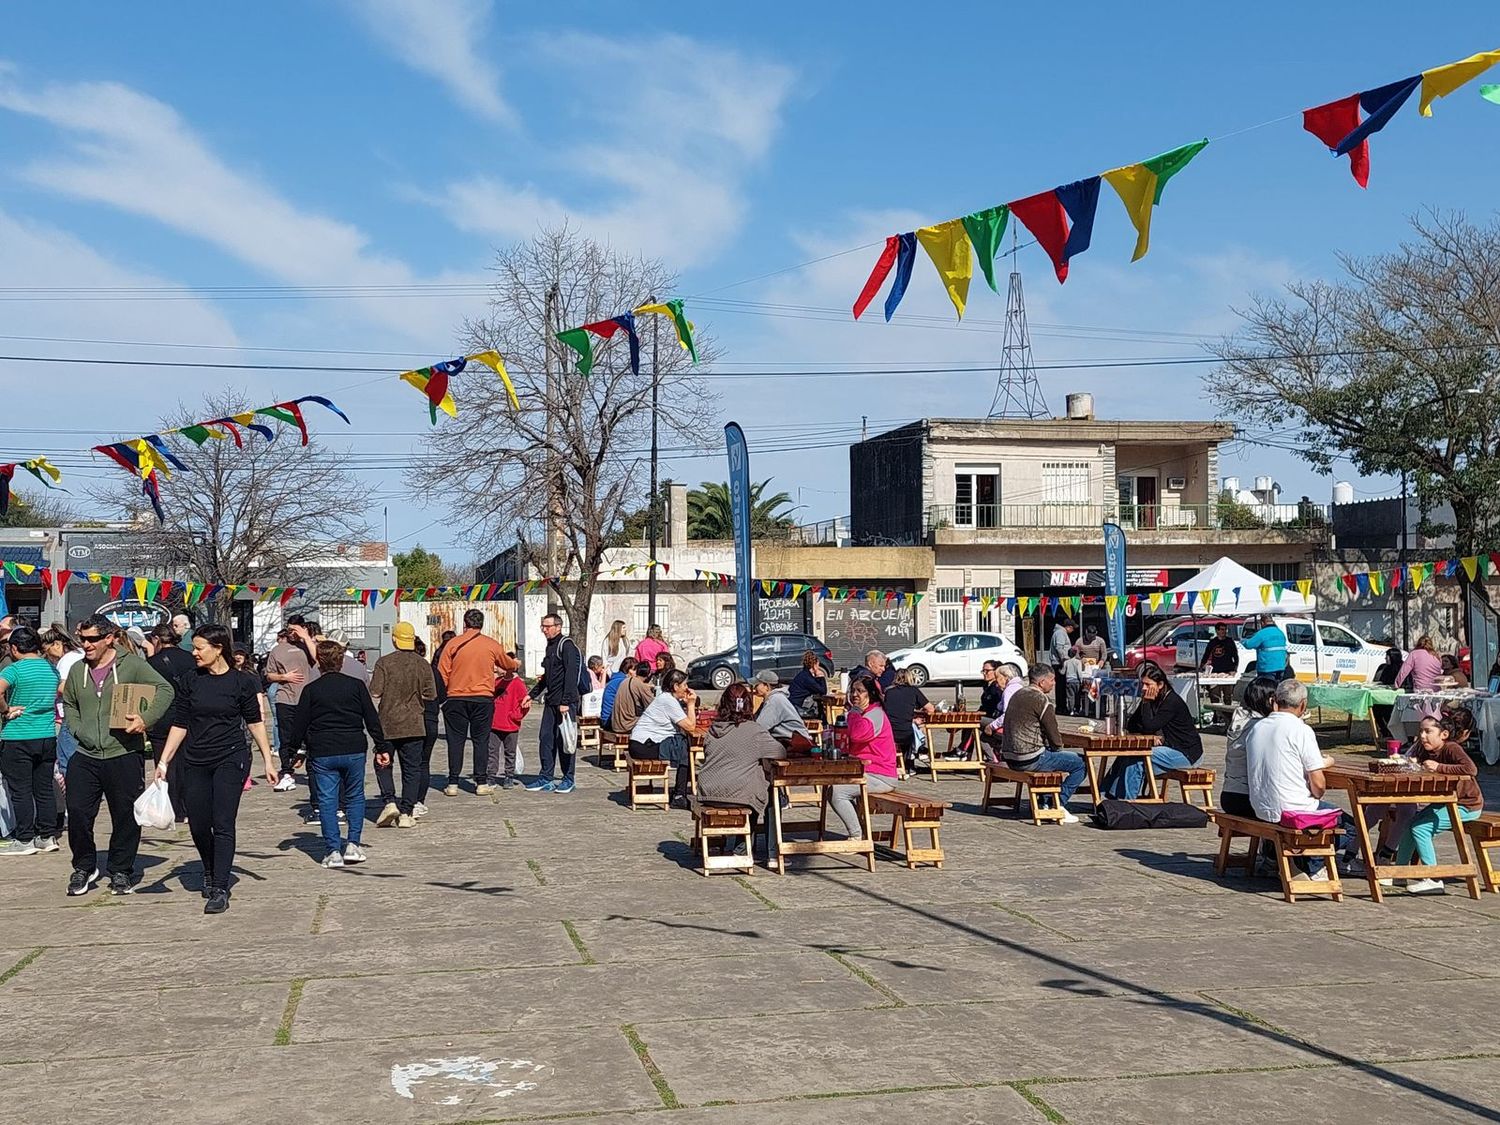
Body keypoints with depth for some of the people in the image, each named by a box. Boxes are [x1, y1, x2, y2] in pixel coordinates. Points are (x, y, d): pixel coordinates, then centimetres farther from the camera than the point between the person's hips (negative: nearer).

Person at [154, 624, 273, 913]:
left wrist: (268, 760, 1)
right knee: (198, 826, 8)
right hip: (196, 762, 4)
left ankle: (220, 889, -5)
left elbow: (255, 722, 3)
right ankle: (210, 871, 35)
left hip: (231, 759, -4)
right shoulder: (192, 682, 4)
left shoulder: (242, 681, -4)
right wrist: (163, 762, 3)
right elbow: (180, 725, 7)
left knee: (223, 824, -9)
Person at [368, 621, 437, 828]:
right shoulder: (423, 664, -1)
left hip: (388, 723, -1)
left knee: (383, 764, 13)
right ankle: (406, 813, 4)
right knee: (412, 769, 6)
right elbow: (431, 695, 1)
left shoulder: (384, 663, -8)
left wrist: (390, 693, 8)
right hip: (414, 725, 2)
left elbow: (375, 692, -12)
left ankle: (389, 801, -5)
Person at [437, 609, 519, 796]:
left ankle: (453, 784, 5)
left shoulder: (453, 644, -1)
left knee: (456, 740, 5)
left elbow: (442, 674, -2)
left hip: (456, 698, 0)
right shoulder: (492, 645, 3)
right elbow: (507, 664, 21)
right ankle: (481, 783, 6)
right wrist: (516, 665, 44)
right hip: (483, 698, 0)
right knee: (481, 740, 7)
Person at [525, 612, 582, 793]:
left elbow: (571, 675, -17)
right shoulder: (550, 646, 17)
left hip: (566, 702, -8)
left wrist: (566, 702, -21)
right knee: (545, 738, 6)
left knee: (564, 740, -2)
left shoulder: (566, 645, -10)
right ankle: (546, 778, 12)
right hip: (551, 702, 8)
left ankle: (568, 780, 7)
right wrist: (532, 695, 21)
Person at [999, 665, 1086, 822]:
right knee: (1082, 763, -3)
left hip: (1010, 758, 9)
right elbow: (1056, 740, -13)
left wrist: (1051, 745, 15)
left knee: (1051, 756, 36)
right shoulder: (1041, 700, -13)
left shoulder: (1017, 695, 13)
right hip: (1030, 760, -9)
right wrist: (1056, 744, 10)